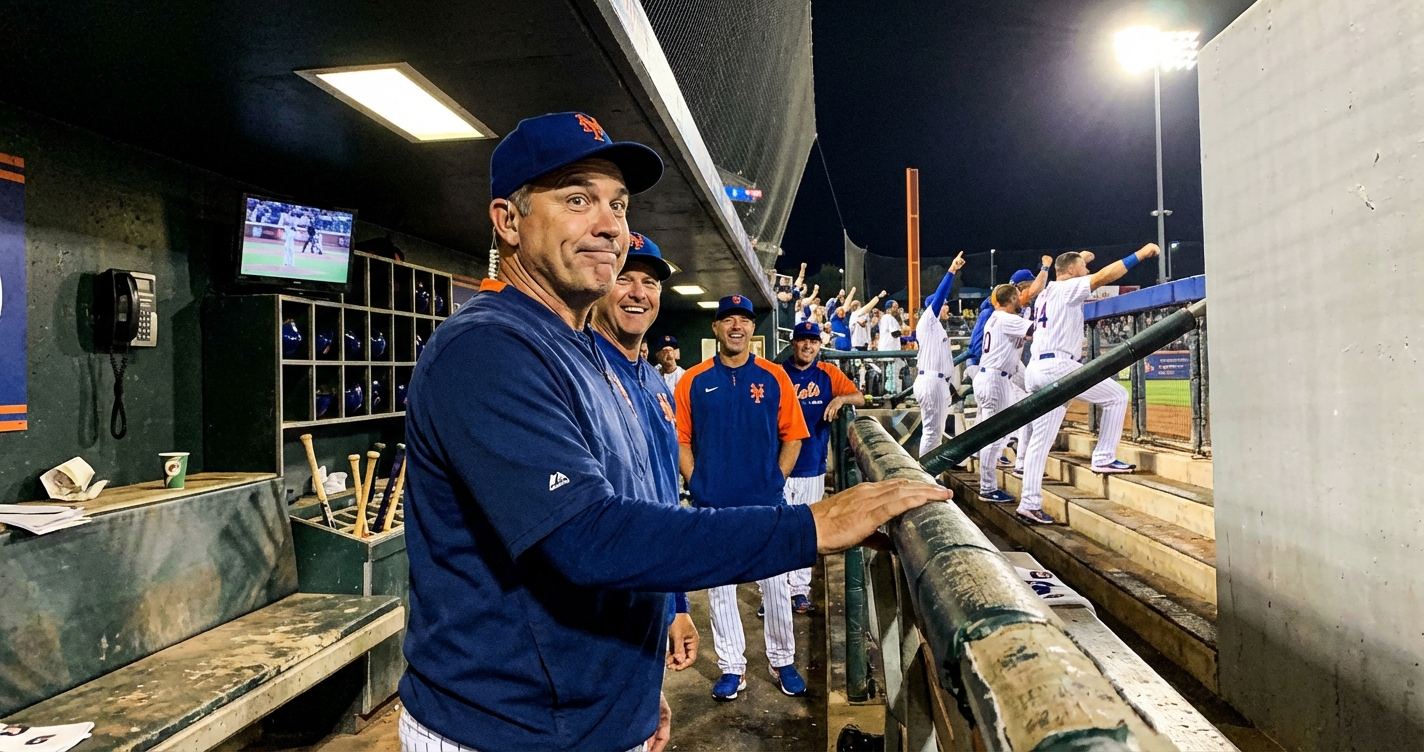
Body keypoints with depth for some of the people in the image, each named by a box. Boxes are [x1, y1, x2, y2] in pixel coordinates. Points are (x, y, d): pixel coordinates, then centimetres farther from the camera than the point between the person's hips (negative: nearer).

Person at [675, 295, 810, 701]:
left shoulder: (774, 377, 1)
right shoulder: (693, 381, 1)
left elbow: (792, 437, 4)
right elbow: (681, 439, 2)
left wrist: (776, 482, -2)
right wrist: (696, 486, -5)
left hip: (766, 503, 0)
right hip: (713, 506, 0)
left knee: (775, 584, 9)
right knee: (718, 587, 9)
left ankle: (783, 661, 26)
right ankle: (732, 667, 23)